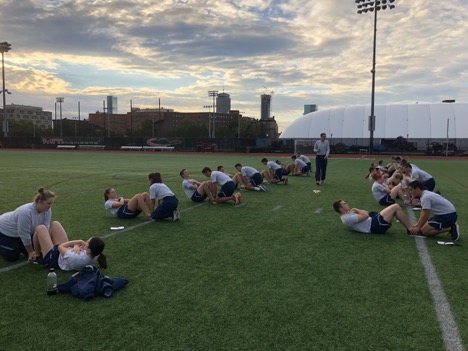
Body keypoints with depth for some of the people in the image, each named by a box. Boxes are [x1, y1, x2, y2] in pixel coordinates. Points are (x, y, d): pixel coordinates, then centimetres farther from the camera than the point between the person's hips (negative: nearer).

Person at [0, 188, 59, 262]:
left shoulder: (47, 210, -21)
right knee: (13, 257, -6)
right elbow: (25, 237, -30)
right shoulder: (25, 213, -40)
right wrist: (30, 252, -18)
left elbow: (45, 229, -18)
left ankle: (16, 243, 24)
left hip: (22, 231, 7)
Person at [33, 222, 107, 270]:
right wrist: (76, 245, -31)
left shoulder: (76, 258, -47)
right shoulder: (95, 255, -28)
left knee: (40, 228, 3)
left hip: (52, 258, -6)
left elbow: (60, 247, -28)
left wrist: (78, 242, -26)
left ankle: (37, 256, 29)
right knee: (55, 224, 14)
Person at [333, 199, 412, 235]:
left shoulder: (347, 215, 13)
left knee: (395, 209, 15)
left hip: (373, 221, 11)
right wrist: (356, 210, -8)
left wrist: (356, 211, -1)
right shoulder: (347, 218, -19)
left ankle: (409, 226, 18)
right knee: (396, 207, -9)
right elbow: (365, 215, -25)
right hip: (375, 225, -11)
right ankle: (411, 229, -1)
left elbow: (366, 212, 19)